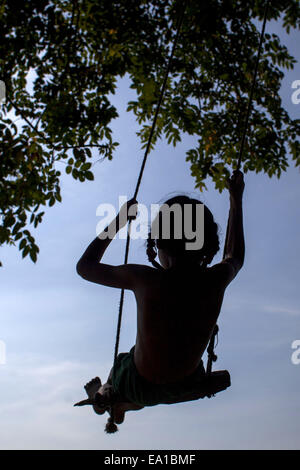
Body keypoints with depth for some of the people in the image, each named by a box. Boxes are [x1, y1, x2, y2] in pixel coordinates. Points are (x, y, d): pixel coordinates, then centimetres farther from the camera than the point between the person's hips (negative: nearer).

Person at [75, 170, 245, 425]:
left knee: (122, 359, 34)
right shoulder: (217, 279, -18)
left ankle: (104, 394, 64)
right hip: (187, 384, 3)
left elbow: (85, 266, -9)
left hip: (141, 387, -2)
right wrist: (237, 200, 13)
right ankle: (123, 403, 56)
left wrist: (119, 220, -3)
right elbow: (235, 257, 9)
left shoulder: (144, 279, -27)